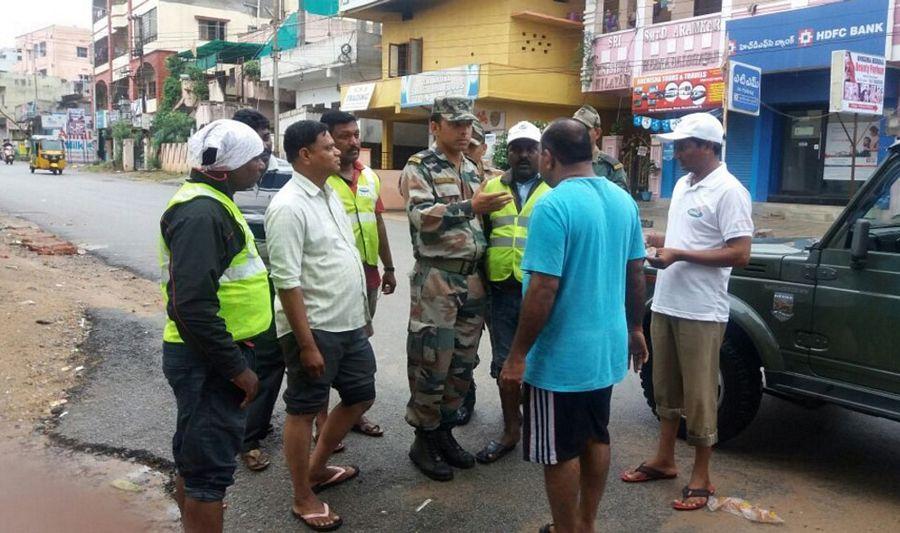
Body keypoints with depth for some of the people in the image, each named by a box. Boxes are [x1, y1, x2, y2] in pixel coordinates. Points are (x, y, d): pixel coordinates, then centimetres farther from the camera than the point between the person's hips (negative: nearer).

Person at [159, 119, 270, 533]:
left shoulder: (212, 202, 12)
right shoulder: (200, 212, -21)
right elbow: (193, 307, -29)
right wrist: (237, 368, -21)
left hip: (214, 353, 10)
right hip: (208, 360, -10)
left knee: (193, 459, 22)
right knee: (210, 468, 1)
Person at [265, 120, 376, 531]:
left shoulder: (330, 193, 9)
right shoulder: (289, 207, -19)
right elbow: (287, 282, -21)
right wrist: (307, 343, -21)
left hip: (350, 323, 9)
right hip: (314, 328, -9)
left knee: (360, 396, 19)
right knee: (303, 411, 6)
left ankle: (316, 469, 38)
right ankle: (303, 499, 24)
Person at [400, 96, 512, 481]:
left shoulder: (473, 170, 15)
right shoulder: (419, 168, -6)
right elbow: (423, 217, -21)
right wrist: (471, 207, -29)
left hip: (473, 279, 7)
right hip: (436, 280, -7)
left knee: (462, 363, 12)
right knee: (431, 364, -1)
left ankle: (444, 430, 26)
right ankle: (423, 440, 14)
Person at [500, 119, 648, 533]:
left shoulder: (553, 206, -21)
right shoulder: (623, 200, 4)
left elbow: (543, 290, -24)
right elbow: (636, 274, 11)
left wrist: (517, 355, -16)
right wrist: (635, 329, 22)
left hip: (562, 356, -8)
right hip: (607, 347, 8)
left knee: (560, 452, 8)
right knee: (595, 439, 20)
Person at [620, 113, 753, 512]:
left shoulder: (728, 191, -13)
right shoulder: (682, 185, 12)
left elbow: (739, 254, -18)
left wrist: (678, 255, -20)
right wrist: (652, 240, 6)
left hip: (701, 313, -8)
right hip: (665, 305, 8)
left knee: (698, 395, 3)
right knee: (666, 389, 17)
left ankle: (701, 478, 17)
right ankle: (664, 460, 31)